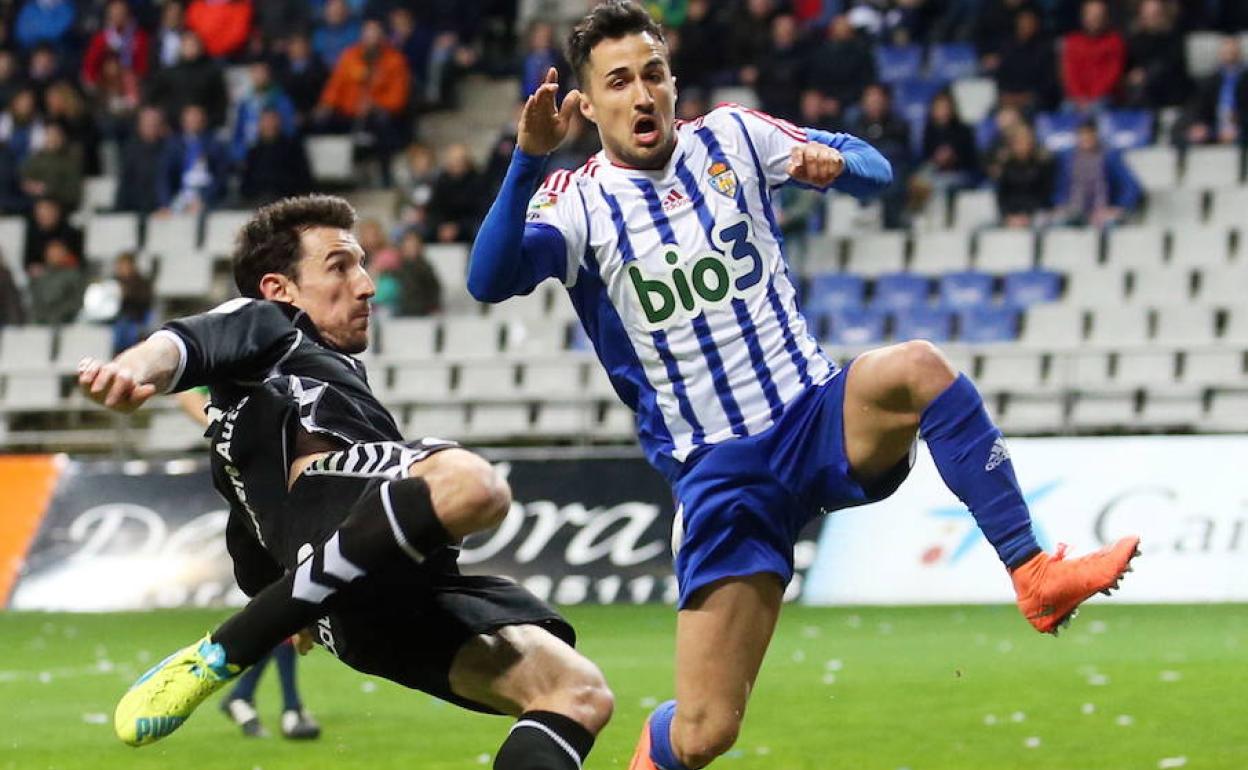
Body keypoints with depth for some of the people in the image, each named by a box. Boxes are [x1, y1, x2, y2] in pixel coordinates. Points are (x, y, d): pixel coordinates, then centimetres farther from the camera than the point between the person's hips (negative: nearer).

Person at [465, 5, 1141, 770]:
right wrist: (528, 161, -34)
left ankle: (1036, 576, -28)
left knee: (916, 368, -35)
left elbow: (874, 169, 10)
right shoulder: (577, 203, -2)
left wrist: (835, 162, -14)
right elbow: (491, 281, -21)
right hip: (717, 472, -1)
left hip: (818, 419, 1)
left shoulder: (730, 138, 6)